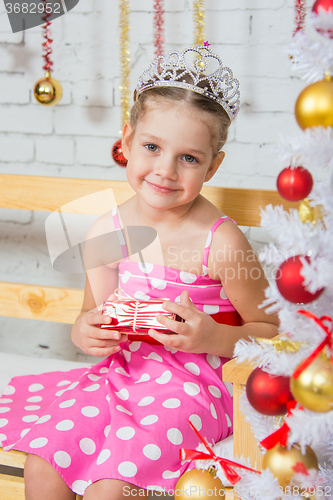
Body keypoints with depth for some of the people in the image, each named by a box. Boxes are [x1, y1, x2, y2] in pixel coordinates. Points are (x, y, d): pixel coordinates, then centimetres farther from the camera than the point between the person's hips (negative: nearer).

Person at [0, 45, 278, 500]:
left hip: (189, 389, -5)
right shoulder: (107, 231, -1)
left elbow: (271, 330, -6)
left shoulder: (220, 242, -16)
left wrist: (213, 337, -23)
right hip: (121, 373, 5)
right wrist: (84, 331, -10)